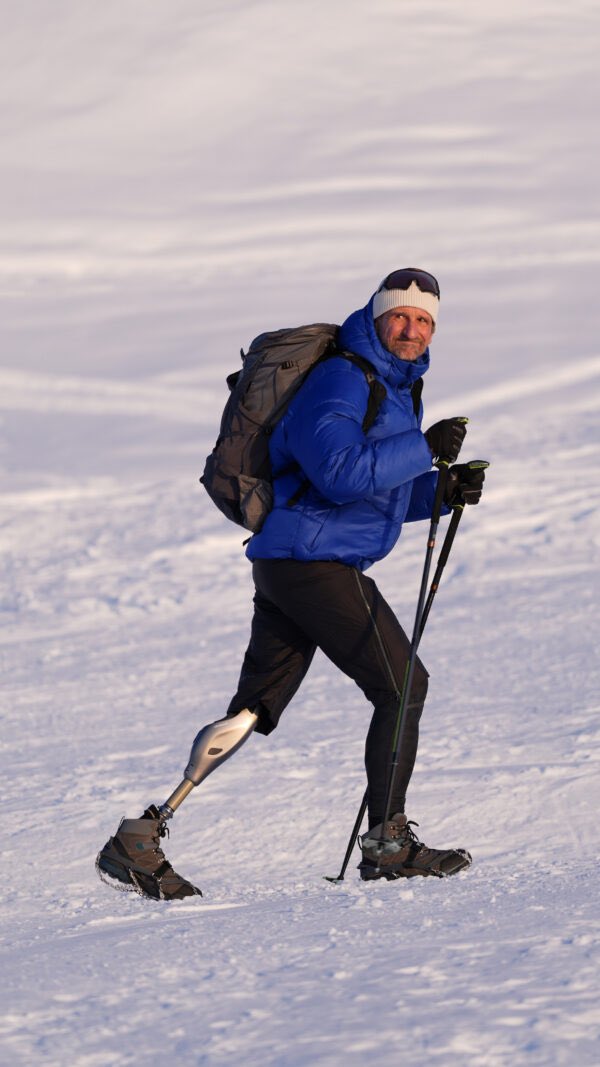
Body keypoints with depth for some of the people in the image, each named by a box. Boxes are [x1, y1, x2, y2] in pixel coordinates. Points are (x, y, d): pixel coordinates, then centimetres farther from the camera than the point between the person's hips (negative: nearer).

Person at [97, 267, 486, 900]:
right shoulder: (341, 380, -12)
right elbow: (344, 473, -26)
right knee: (403, 685, -4)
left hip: (285, 565, 10)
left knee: (253, 710, 6)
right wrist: (424, 450, -22)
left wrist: (441, 491, 9)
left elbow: (385, 494, 26)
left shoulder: (396, 386, 20)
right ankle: (387, 844, 3)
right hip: (314, 559, -10)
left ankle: (139, 840, 2)